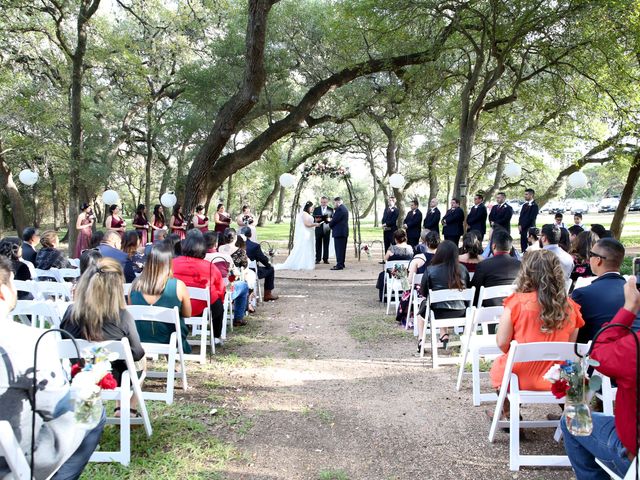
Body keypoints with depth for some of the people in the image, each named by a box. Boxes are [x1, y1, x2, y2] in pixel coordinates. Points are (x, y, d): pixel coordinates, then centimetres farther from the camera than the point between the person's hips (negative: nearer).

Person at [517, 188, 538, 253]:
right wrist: (519, 225, 4)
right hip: (522, 228, 8)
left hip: (529, 229, -8)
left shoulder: (534, 205, -9)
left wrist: (522, 226, -13)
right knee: (523, 246, 9)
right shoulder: (525, 205, 17)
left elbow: (531, 218, -15)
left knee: (528, 247, -6)